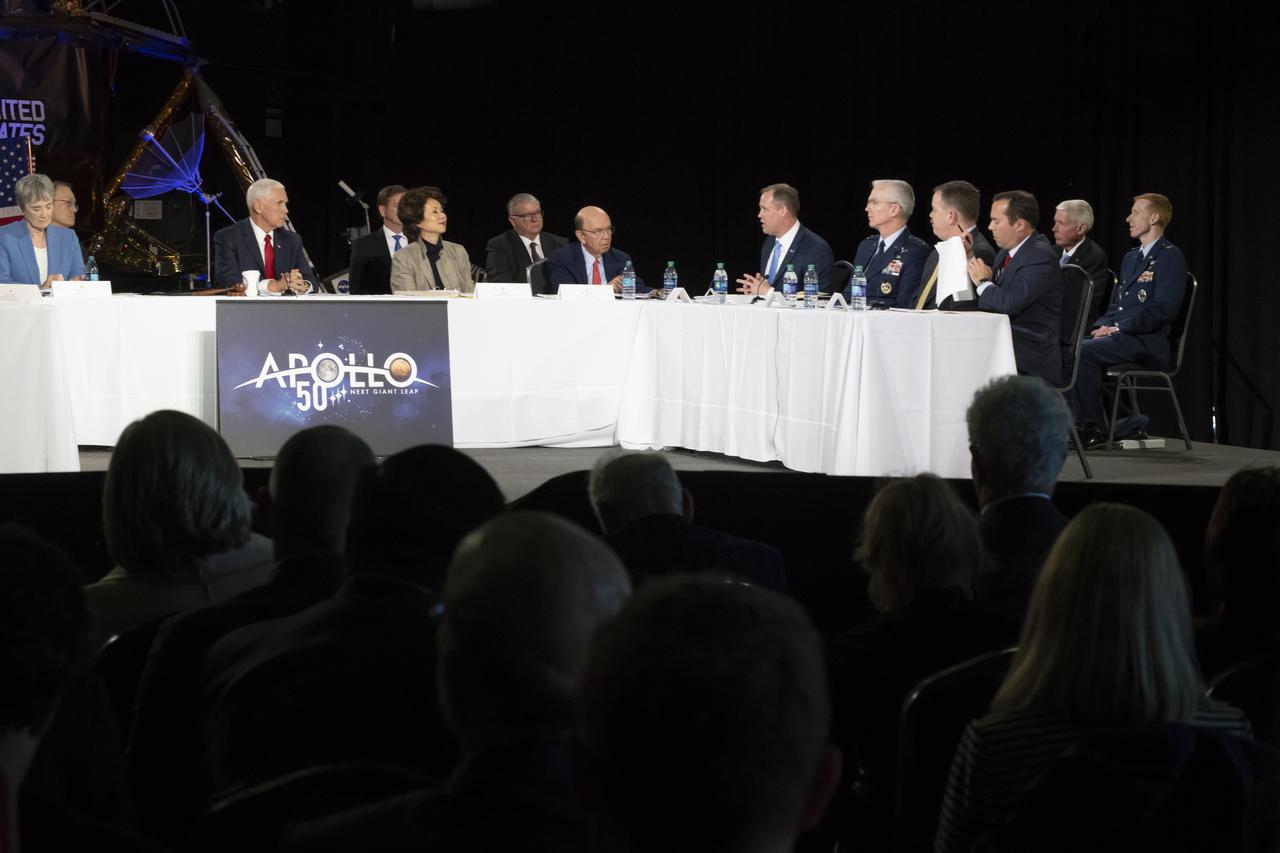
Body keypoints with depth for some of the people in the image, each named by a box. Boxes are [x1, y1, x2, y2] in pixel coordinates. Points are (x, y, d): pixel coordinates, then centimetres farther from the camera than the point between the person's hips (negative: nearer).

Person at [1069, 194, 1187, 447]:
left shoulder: (1170, 257, -5)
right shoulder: (1130, 257, 23)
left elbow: (1163, 309, -15)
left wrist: (1117, 328, -16)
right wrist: (1103, 326, 3)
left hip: (1147, 342, -8)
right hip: (1118, 336, 8)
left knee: (1084, 351, -29)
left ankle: (1091, 428, -22)